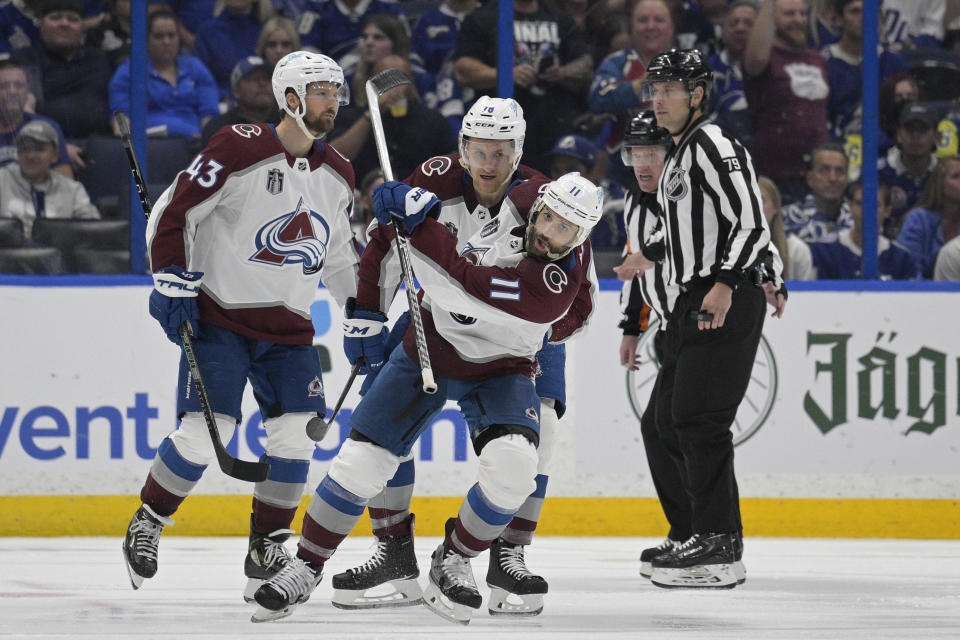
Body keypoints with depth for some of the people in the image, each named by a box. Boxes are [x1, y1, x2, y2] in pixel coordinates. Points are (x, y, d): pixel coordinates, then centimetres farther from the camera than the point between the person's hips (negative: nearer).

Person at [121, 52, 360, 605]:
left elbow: (338, 254, 22)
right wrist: (172, 282, -14)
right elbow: (173, 211, -9)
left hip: (290, 328, 6)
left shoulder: (337, 175, 8)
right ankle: (147, 524, 8)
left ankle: (267, 550, 8)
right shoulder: (240, 148, -12)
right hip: (221, 315, -6)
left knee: (297, 434, -6)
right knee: (204, 432, -14)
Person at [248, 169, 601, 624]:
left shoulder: (556, 286, -35)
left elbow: (463, 280, -39)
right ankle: (307, 565, 14)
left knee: (512, 466, -28)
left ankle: (453, 562, -2)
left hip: (498, 369, -4)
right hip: (428, 350, 4)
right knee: (362, 460, -4)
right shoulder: (527, 200, -17)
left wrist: (417, 220, -36)